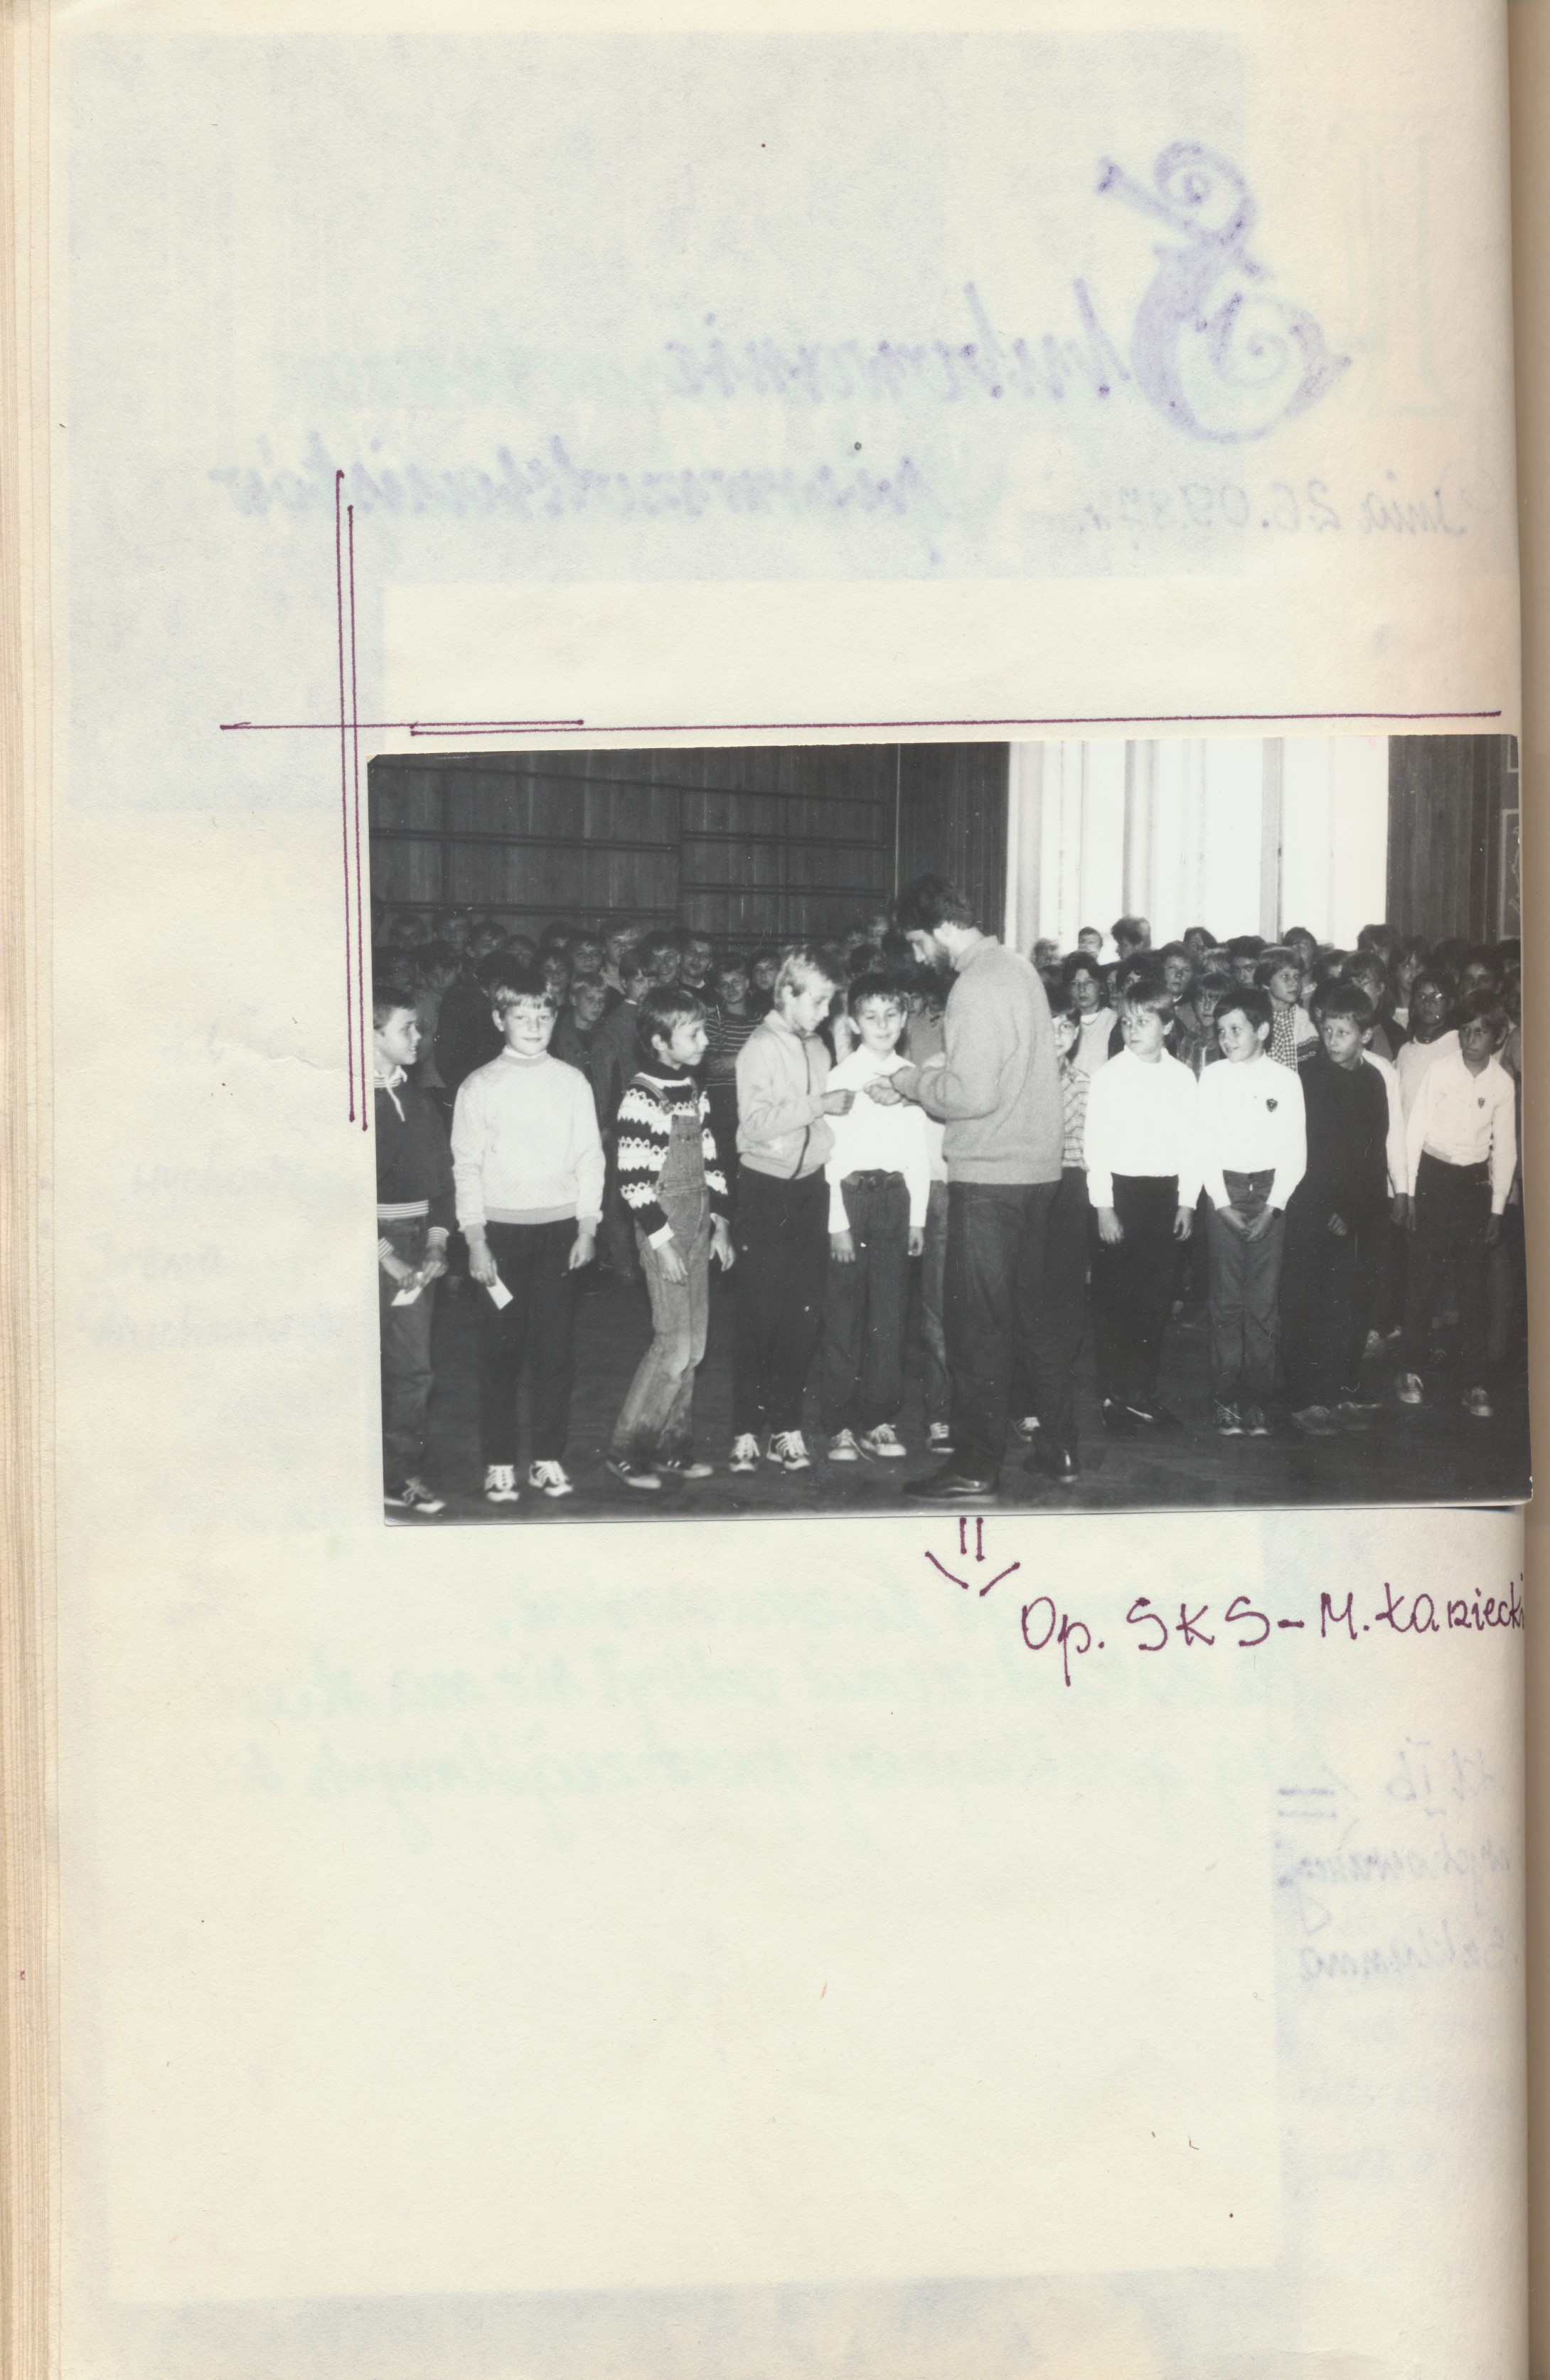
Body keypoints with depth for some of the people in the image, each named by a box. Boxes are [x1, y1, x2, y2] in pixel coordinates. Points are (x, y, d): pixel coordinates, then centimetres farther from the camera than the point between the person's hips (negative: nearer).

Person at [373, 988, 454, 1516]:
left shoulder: (421, 1102, 13)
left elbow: (442, 1178, 14)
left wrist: (436, 1247, 0)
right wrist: (390, 1260, -14)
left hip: (415, 1242, 6)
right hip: (368, 1242, -6)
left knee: (414, 1367, 5)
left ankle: (403, 1476, 12)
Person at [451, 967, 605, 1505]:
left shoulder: (572, 1083, 6)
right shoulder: (480, 1086, 0)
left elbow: (590, 1158, 7)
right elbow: (466, 1166, -1)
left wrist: (587, 1229, 1)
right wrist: (475, 1242, -6)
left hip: (560, 1228, 2)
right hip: (501, 1229, -2)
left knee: (557, 1349, 3)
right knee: (501, 1350, 1)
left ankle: (549, 1458, 13)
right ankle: (500, 1463, 9)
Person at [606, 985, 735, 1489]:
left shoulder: (694, 1092, 10)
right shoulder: (642, 1097, -15)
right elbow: (633, 1179, -17)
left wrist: (719, 1224, 12)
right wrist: (662, 1241, -17)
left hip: (698, 1225, 8)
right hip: (663, 1226, -8)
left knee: (694, 1345, 9)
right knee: (675, 1343, -9)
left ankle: (672, 1447, 18)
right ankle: (626, 1451, 1)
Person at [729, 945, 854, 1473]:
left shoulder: (816, 1048, 11)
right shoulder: (760, 1047, -9)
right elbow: (756, 1121, -20)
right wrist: (819, 1105, -21)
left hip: (809, 1187, 6)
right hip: (767, 1188, -6)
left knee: (804, 1315, 5)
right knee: (759, 1315, -2)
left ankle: (786, 1427, 13)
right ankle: (746, 1433, 6)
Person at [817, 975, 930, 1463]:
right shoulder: (842, 1076, -4)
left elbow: (919, 1152, 9)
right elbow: (830, 1154, -6)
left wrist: (918, 1217, 5)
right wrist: (838, 1224, -10)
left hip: (895, 1196, 4)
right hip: (851, 1196, -3)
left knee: (889, 1314, 6)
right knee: (844, 1316, 0)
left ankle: (878, 1421, 15)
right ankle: (841, 1426, 7)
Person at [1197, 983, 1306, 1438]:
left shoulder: (1286, 1081, 2)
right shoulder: (1212, 1077, 3)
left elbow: (1295, 1152, 1)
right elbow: (1206, 1145, 1)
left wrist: (1272, 1207, -7)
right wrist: (1223, 1204, -7)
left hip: (1270, 1192, 0)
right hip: (1224, 1192, 0)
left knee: (1264, 1302, 0)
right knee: (1226, 1301, -1)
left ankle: (1256, 1400, 4)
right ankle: (1226, 1399, 3)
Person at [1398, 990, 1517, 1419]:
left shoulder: (1503, 1082, -1)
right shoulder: (1440, 1070, -7)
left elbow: (1504, 1147, 7)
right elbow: (1415, 1131, -3)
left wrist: (1497, 1207, 5)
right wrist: (1407, 1192, -6)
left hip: (1474, 1182, 1)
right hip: (1433, 1174, -1)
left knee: (1473, 1282, 2)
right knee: (1422, 1277, 1)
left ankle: (1476, 1383, 6)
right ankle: (1413, 1371, 10)